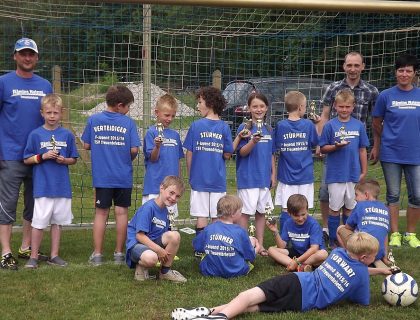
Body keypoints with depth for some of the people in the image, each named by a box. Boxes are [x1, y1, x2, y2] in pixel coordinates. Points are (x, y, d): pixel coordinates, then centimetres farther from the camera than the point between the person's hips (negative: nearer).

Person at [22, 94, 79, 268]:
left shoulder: (67, 135, 4)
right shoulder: (35, 135, -2)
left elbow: (74, 159, 10)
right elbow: (26, 160, 1)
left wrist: (64, 160, -10)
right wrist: (42, 157, -14)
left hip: (63, 187, 3)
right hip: (42, 187, -2)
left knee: (57, 221, 10)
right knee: (39, 222, -2)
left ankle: (54, 255, 20)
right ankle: (33, 257, 10)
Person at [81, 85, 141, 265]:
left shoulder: (93, 120, -1)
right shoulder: (128, 122, -7)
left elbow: (86, 145, 2)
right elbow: (134, 149, -9)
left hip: (101, 176, 1)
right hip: (123, 176, -1)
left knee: (101, 213, 9)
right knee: (121, 212, 9)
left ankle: (97, 254, 11)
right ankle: (119, 253, 14)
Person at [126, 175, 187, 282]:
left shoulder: (165, 211, 9)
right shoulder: (148, 207, -17)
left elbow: (165, 236, 14)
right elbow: (139, 235, -20)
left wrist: (166, 252, -3)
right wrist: (159, 250, -23)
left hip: (153, 242, 8)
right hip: (136, 243, -7)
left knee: (175, 236, -21)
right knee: (151, 258, -40)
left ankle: (165, 271, -4)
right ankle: (141, 266, -2)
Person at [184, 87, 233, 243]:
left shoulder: (196, 126, -6)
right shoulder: (224, 127, -3)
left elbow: (189, 154, -3)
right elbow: (227, 155, 0)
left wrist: (190, 175, 9)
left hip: (199, 178, -1)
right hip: (218, 180, 1)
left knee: (201, 217, 5)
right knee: (217, 218, 8)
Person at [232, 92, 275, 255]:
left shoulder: (269, 129, 9)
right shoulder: (244, 128, -6)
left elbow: (271, 154, 15)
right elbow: (242, 152, -12)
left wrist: (273, 174, 11)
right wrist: (253, 141, -28)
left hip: (264, 177, 5)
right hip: (248, 178, -5)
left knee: (261, 211, 11)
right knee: (246, 211, -1)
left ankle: (260, 245, 20)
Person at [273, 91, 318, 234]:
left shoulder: (280, 125, -6)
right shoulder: (308, 125, -7)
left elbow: (276, 149, -1)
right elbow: (314, 144, 6)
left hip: (286, 175, 0)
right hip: (305, 175, 0)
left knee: (286, 210, 5)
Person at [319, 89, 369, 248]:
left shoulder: (359, 125, 2)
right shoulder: (330, 125, -5)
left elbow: (362, 150, 8)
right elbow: (323, 148, -1)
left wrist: (364, 172, 8)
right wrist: (335, 146, -20)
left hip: (354, 174, 2)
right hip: (335, 174, -2)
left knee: (349, 208, 12)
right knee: (335, 208, 5)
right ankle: (333, 240, 15)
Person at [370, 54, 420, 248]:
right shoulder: (386, 96, -1)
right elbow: (377, 124, 7)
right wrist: (376, 147, 9)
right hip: (391, 153, -1)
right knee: (393, 195, 7)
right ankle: (394, 234, 18)